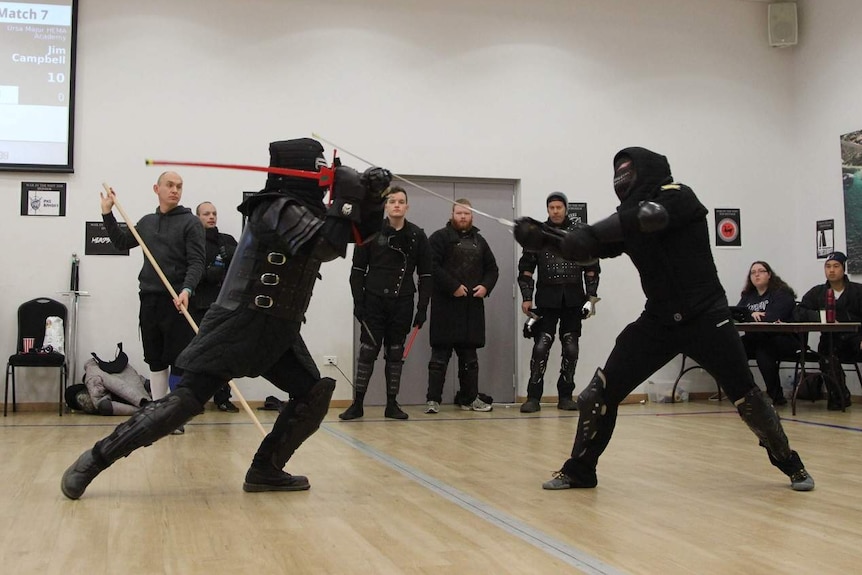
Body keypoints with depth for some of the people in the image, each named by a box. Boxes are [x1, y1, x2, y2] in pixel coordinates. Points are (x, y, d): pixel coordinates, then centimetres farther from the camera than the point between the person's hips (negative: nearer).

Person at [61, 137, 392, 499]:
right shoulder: (280, 210, -15)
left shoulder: (307, 211, 12)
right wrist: (348, 196, -20)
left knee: (314, 394, 2)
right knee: (185, 401, -12)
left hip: (278, 331, 9)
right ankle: (96, 459, -5)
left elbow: (361, 232, 18)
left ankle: (266, 470, 9)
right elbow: (329, 246, -28)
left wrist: (372, 199, 1)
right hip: (239, 326, -9)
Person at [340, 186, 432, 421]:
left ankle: (392, 404, 15)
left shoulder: (417, 236, 2)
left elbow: (425, 275, 5)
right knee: (367, 353, 0)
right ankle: (357, 404, 7)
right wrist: (358, 302, -5)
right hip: (373, 302, -1)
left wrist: (422, 309, 0)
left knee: (396, 354, 7)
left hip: (402, 304, 1)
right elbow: (358, 270, 1)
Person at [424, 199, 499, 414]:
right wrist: (453, 287, -18)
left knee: (469, 356, 11)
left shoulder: (479, 241, 17)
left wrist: (485, 286, 1)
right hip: (446, 306, -5)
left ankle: (470, 398, 19)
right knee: (440, 355, -4)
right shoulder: (440, 237, -1)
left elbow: (492, 268, 20)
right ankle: (433, 399, 0)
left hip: (472, 307, 6)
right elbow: (432, 266, -13)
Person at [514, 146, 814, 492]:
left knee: (745, 397, -3)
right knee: (602, 392, -3)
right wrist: (545, 237, -9)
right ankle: (579, 470, 9)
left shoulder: (678, 197, -11)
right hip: (659, 319, 6)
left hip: (705, 317, -5)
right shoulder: (627, 220, 8)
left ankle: (791, 465, 20)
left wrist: (587, 233, -33)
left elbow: (649, 218, -31)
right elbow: (589, 247, 7)